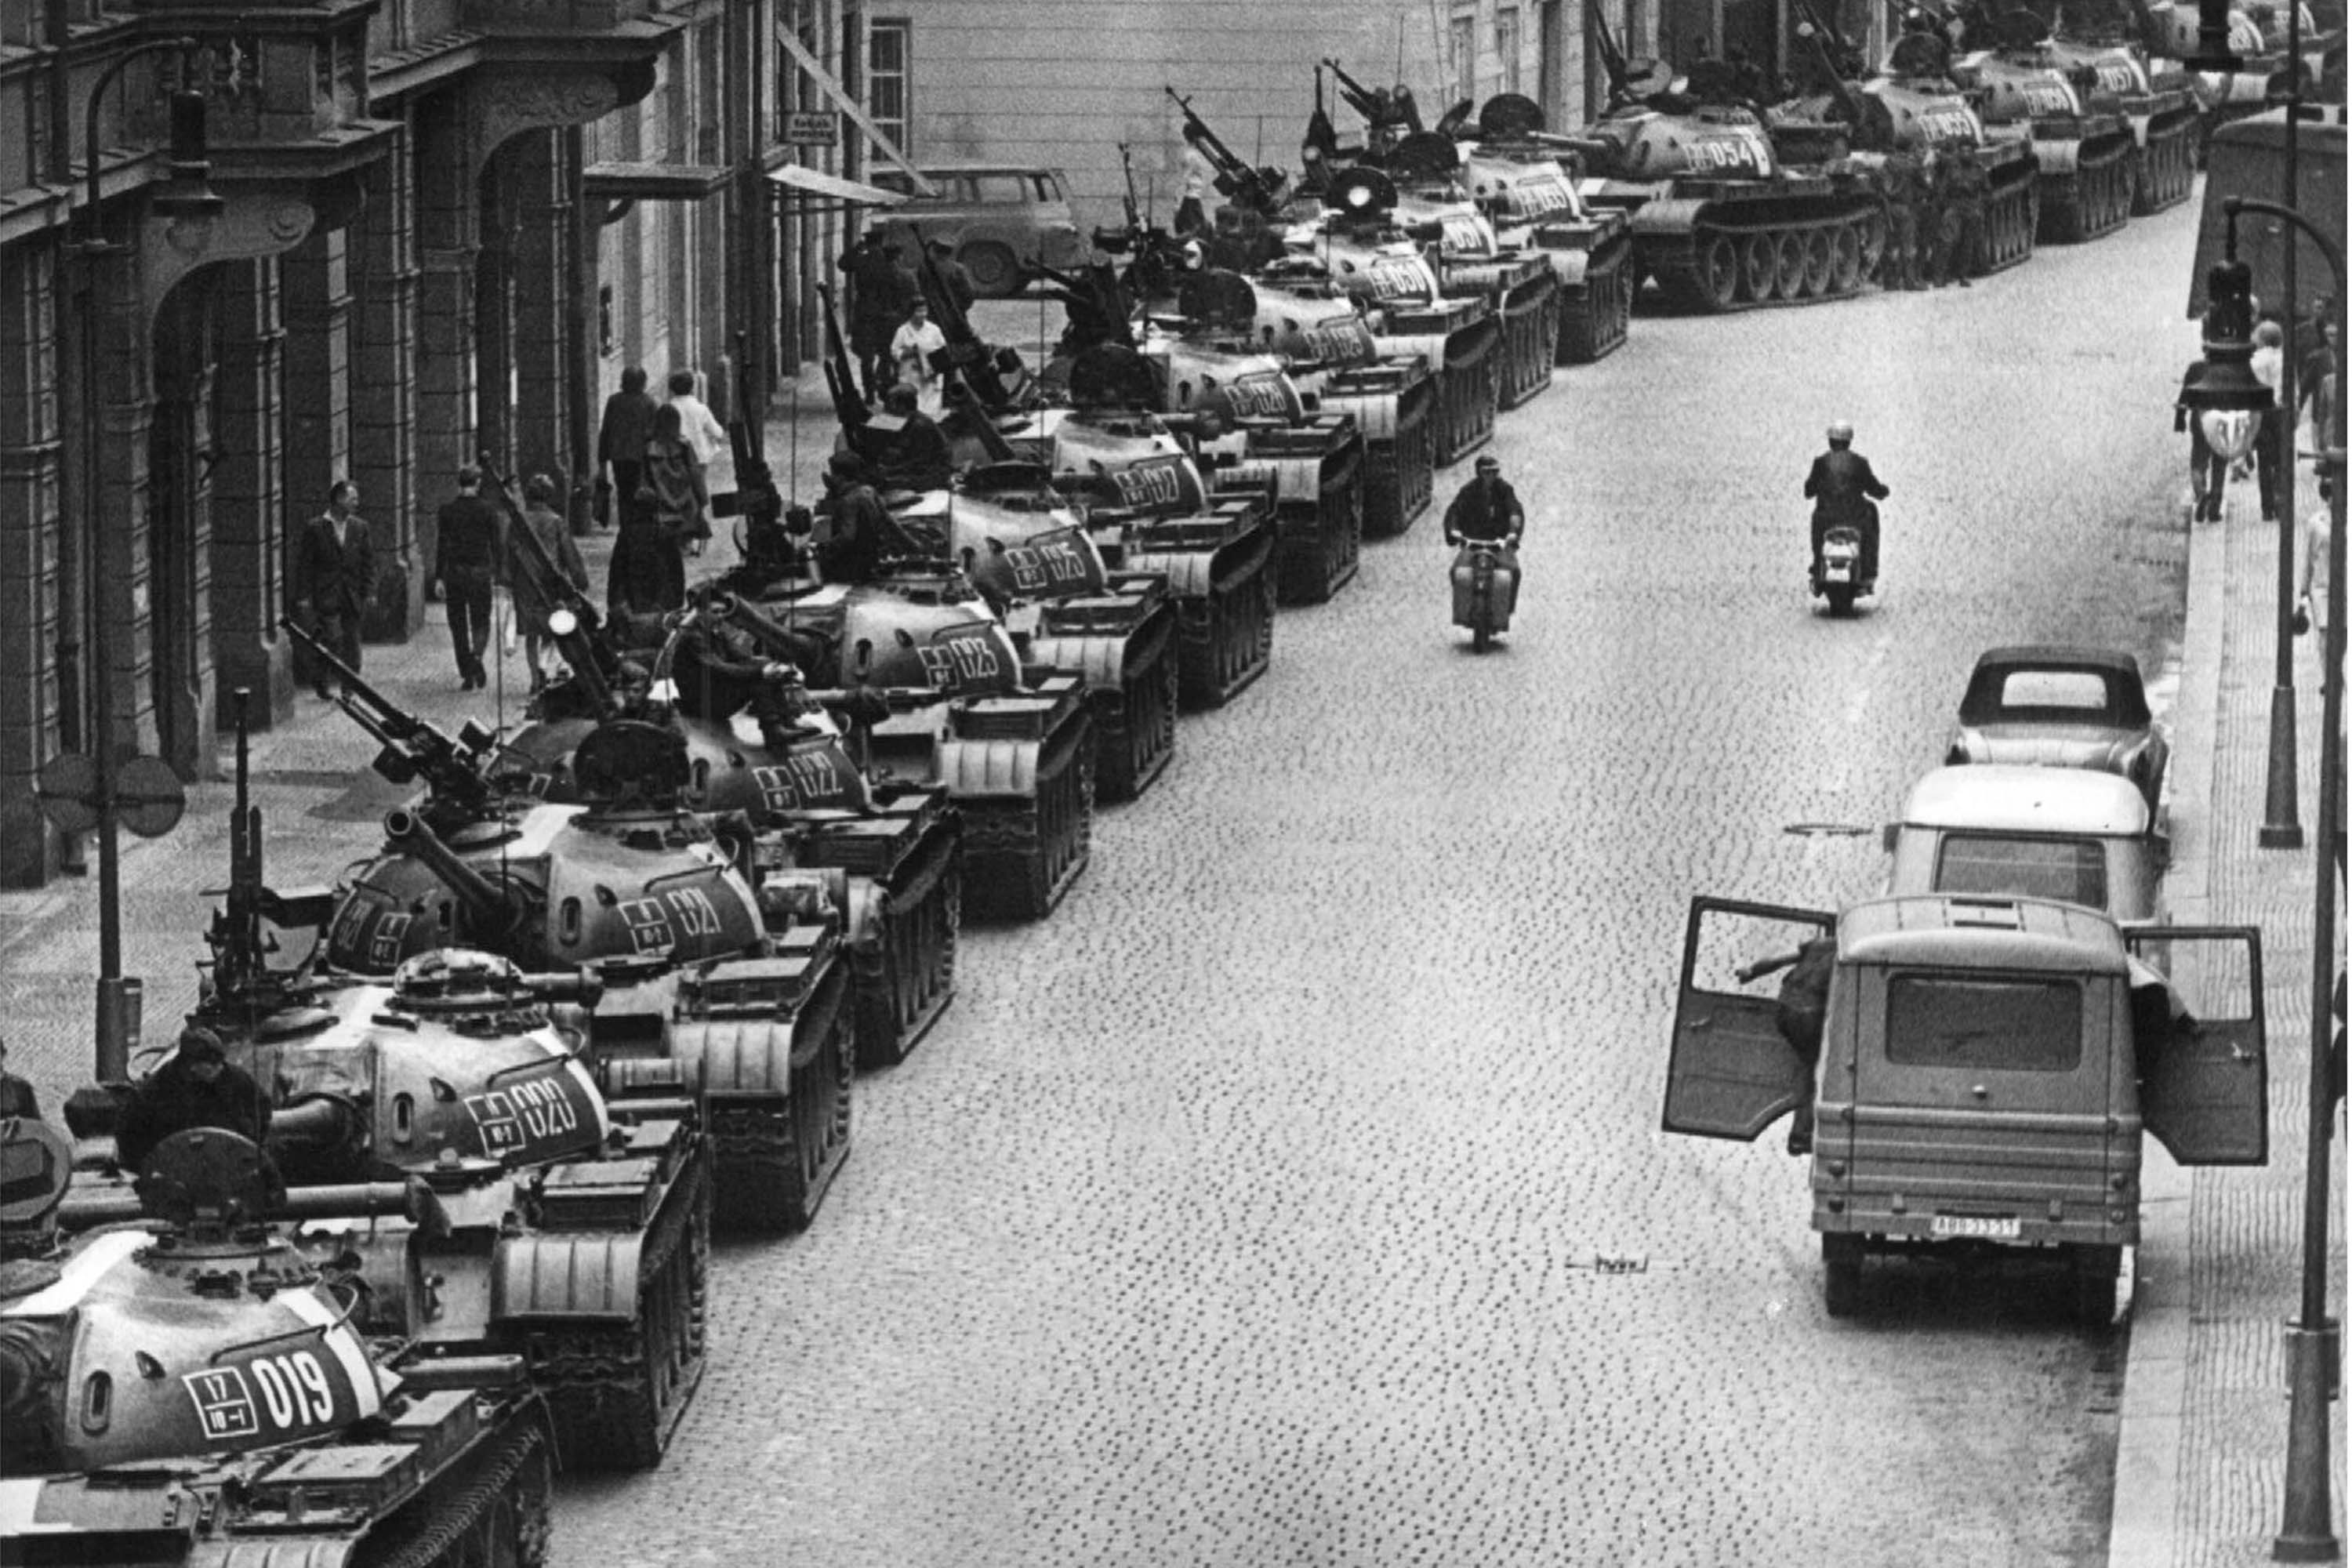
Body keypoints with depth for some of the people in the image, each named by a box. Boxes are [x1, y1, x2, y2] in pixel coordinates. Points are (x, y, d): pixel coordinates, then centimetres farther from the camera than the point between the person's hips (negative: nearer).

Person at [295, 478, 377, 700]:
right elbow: (304, 563, -2)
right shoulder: (315, 528, -4)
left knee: (351, 645, 4)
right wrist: (305, 596, -7)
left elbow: (368, 562, 11)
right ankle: (319, 680, 7)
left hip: (352, 596, 4)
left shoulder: (359, 527, 8)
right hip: (325, 596, -4)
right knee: (333, 638, -14)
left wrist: (369, 591, 3)